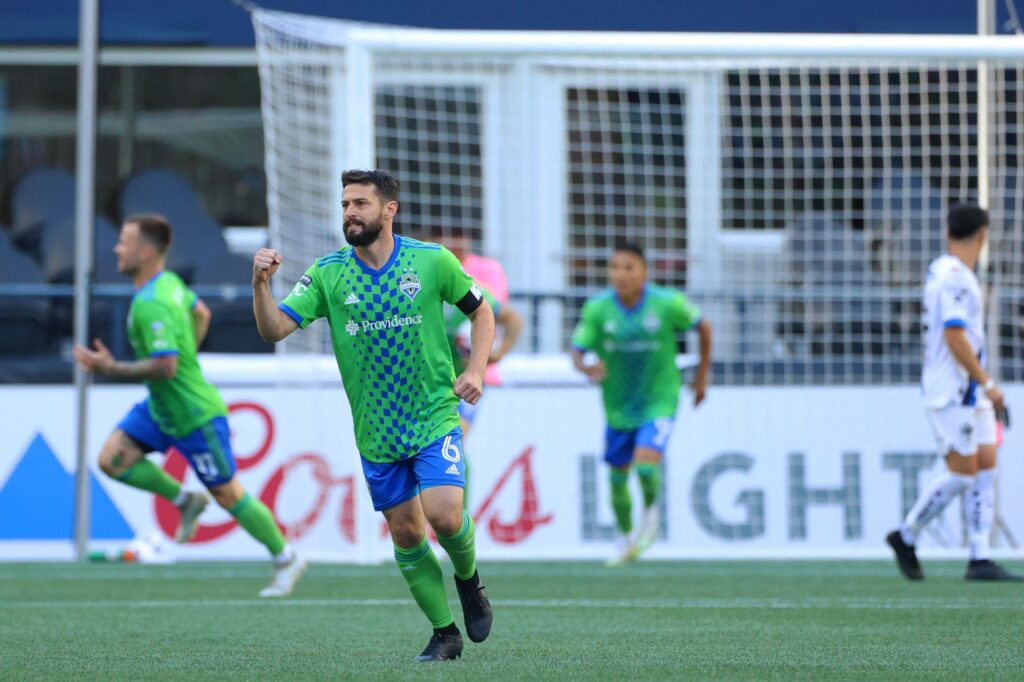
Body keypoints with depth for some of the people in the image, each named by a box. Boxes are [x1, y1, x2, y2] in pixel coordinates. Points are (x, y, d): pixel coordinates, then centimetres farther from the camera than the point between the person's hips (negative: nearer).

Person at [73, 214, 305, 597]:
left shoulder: (151, 305, -29)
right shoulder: (170, 282, 1)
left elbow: (164, 366, -33)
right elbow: (201, 313, 19)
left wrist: (111, 369, -29)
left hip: (194, 414, -9)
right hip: (161, 407, 9)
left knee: (228, 494, 3)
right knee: (113, 459, -1)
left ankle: (286, 560, 18)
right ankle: (184, 500, 14)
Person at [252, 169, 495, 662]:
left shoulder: (432, 261, -5)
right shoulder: (328, 274, -3)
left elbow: (480, 311, 10)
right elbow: (274, 329, -10)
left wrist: (476, 370, -3)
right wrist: (261, 285, -28)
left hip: (434, 416, -2)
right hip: (375, 432, 2)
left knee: (443, 513, -20)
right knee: (405, 532, 4)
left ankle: (468, 580, 12)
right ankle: (444, 634, 19)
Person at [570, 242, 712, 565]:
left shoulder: (667, 303, -15)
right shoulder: (597, 308, -13)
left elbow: (703, 327, 2)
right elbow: (577, 352, -12)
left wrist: (702, 375, 8)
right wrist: (586, 368, -36)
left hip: (659, 400, -3)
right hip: (618, 405, 3)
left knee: (646, 465, -21)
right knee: (618, 477, 11)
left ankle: (651, 511, 12)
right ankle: (625, 537, 35)